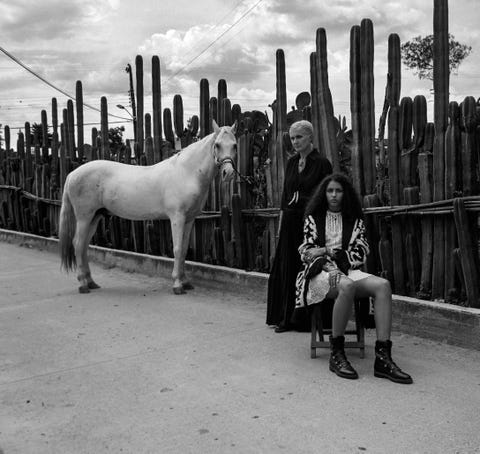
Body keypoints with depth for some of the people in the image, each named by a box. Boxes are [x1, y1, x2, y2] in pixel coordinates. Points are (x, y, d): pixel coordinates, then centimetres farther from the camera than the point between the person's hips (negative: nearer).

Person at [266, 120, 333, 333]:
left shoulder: (322, 163, -5)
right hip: (290, 222, 6)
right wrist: (280, 224, 12)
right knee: (286, 269, 6)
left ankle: (308, 319, 10)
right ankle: (287, 318, 15)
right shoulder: (291, 162, 12)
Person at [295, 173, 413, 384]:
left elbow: (360, 253, 6)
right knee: (346, 285, -39)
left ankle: (383, 357, -35)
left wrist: (327, 251, -8)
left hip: (348, 271, 3)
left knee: (383, 285, -28)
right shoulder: (313, 218, 14)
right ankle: (336, 354, -28)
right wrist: (329, 266, -14)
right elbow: (307, 252, 4)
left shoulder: (355, 220, 18)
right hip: (320, 272, -3)